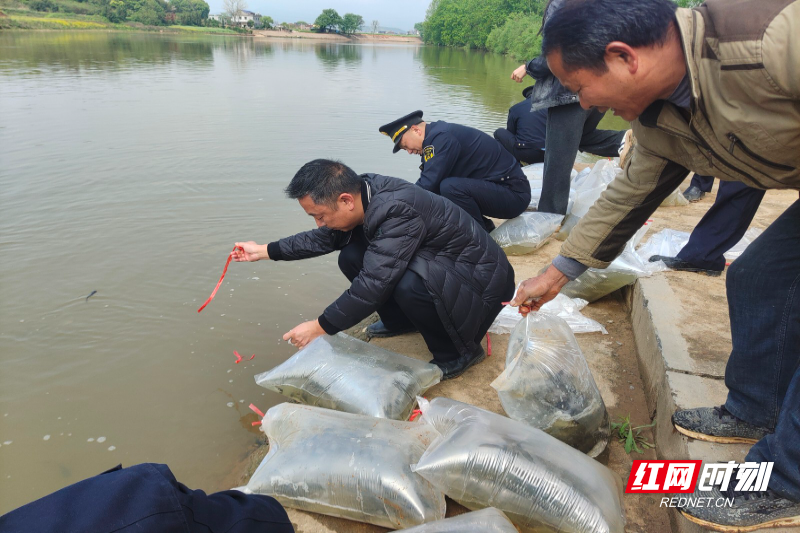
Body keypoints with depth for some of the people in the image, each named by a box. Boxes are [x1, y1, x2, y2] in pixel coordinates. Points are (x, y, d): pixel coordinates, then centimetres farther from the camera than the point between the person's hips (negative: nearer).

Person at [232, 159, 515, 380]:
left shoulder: (397, 211, -34)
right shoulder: (362, 191, -7)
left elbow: (373, 285, -32)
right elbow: (325, 238, 9)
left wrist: (320, 327, -21)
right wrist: (265, 251, 11)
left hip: (479, 278, -8)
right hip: (435, 261, 8)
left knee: (409, 284, -37)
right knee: (352, 258, -2)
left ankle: (458, 353, -9)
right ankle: (400, 322, 18)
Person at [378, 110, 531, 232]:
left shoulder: (442, 137, -20)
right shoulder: (437, 135, 10)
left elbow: (429, 185, -23)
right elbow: (426, 182, 10)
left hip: (514, 194, -10)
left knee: (450, 187, -29)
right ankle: (484, 227, 12)